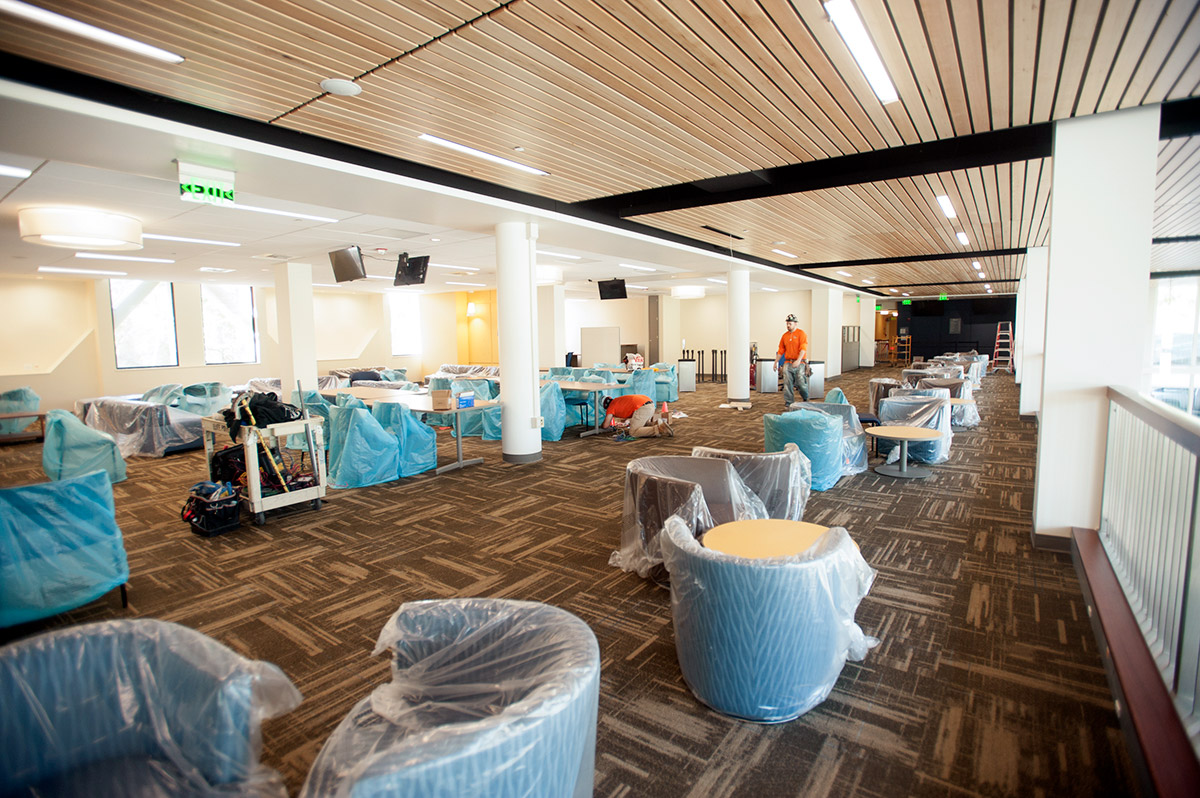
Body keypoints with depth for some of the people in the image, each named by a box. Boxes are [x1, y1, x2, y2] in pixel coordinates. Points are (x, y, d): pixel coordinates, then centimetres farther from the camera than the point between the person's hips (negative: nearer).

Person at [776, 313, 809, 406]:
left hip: (799, 363, -4)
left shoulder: (801, 333, -4)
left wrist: (798, 360, -27)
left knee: (801, 383, -3)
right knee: (787, 383, -3)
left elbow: (803, 349, -15)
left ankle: (805, 398, 25)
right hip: (788, 363, 5)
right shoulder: (785, 335, 12)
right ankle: (789, 402, 3)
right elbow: (781, 351, 18)